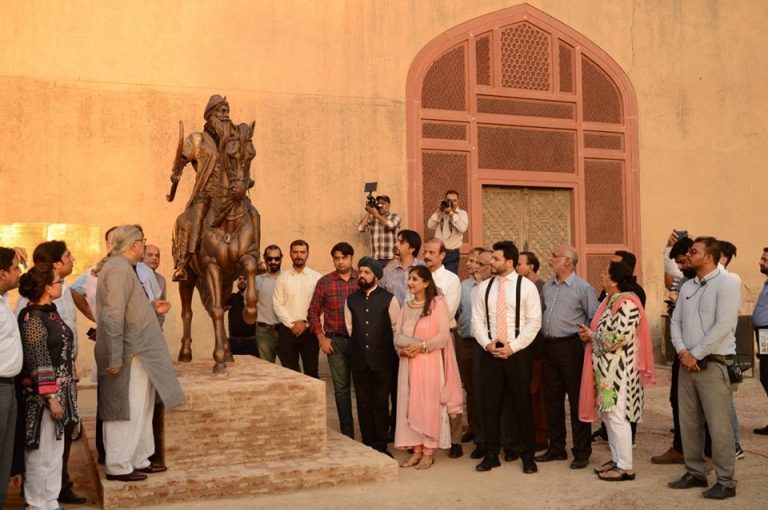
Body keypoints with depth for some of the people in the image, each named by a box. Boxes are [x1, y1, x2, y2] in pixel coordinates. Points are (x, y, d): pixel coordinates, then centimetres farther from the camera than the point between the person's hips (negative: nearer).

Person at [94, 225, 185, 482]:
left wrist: (152, 308, 28)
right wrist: (115, 357, -24)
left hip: (139, 354, 10)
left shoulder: (122, 266, 14)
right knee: (127, 410, -1)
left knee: (140, 409, 16)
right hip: (129, 355, -10)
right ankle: (118, 466, 8)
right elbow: (113, 316, -23)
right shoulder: (119, 269, -17)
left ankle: (138, 460, 26)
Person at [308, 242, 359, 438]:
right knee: (341, 388, 7)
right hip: (336, 342, 1)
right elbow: (313, 312, 7)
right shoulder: (325, 282, 2)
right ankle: (347, 434, 16)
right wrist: (321, 338, 0)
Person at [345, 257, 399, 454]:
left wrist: (382, 348, 6)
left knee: (380, 405, 4)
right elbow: (349, 327, 14)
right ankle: (367, 445, 18)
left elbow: (397, 327, 1)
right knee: (364, 405, 9)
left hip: (382, 360, -3)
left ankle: (381, 447, 13)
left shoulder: (388, 299, -4)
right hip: (359, 360, 3)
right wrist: (359, 345, 12)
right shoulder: (351, 299, 7)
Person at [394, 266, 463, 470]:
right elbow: (398, 335, 12)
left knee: (429, 405, -2)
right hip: (408, 363, 6)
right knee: (409, 405, 5)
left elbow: (444, 336, -10)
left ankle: (428, 452, 6)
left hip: (429, 362, -5)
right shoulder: (406, 306, 13)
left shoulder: (437, 303, -5)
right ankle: (416, 450, 13)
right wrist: (401, 349, -8)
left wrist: (421, 346, -19)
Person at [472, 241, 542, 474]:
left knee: (521, 403, 3)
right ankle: (491, 454, 17)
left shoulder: (527, 286, -4)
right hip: (490, 351, 3)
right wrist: (487, 344, -8)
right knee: (490, 403, 6)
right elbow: (477, 319, 7)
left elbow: (534, 322, -7)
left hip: (518, 352, -3)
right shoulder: (484, 287, 8)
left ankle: (528, 456, 16)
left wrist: (512, 347, -13)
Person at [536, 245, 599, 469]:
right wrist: (544, 334, 11)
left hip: (571, 346, -7)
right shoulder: (547, 286, 12)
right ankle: (556, 448, 23)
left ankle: (582, 452, 9)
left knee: (577, 400, 0)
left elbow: (595, 319, -7)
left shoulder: (583, 287, -8)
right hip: (549, 346, 7)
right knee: (552, 399, 12)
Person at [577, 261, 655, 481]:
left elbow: (618, 338, -25)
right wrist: (589, 334, 0)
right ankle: (617, 459, 25)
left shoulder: (626, 304, -19)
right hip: (607, 369, 10)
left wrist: (592, 336, -13)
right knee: (608, 414, 15)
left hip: (618, 370, -10)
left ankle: (625, 467, 3)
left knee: (617, 416, -5)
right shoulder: (611, 300, 12)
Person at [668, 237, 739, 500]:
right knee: (688, 422, 10)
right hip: (687, 363, 7)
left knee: (718, 425, -4)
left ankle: (726, 481, 5)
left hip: (713, 364, -7)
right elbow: (676, 321, 11)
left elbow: (723, 326, -16)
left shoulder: (726, 285, -8)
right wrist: (682, 351, -6)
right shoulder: (687, 287, 14)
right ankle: (695, 473, 22)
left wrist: (695, 354, -14)